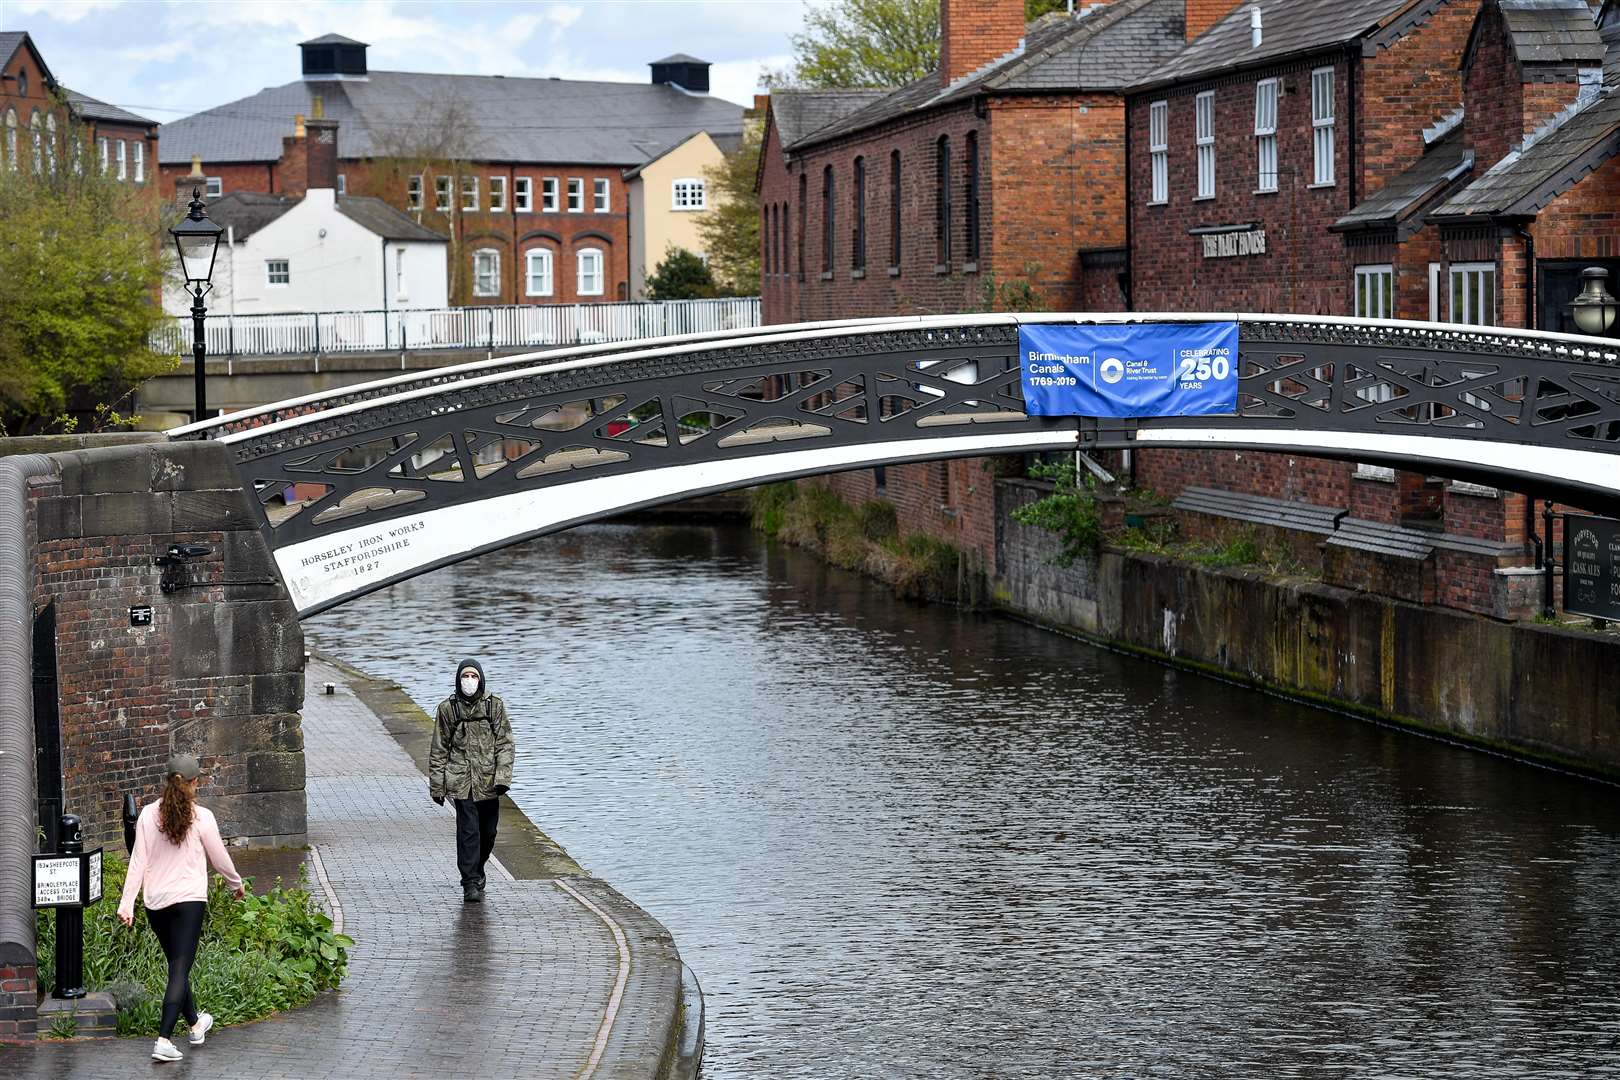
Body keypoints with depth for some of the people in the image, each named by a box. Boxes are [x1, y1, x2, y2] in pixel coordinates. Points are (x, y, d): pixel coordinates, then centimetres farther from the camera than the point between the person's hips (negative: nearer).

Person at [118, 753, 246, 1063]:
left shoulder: (148, 814, -1)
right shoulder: (201, 817, -7)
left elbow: (138, 862, -1)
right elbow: (220, 859, 3)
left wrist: (127, 903, 0)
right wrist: (237, 884, 22)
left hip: (155, 902, 4)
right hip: (189, 899, -4)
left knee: (177, 965, 20)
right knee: (180, 969, -4)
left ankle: (195, 1023, 39)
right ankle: (163, 1040, -16)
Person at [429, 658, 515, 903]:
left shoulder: (494, 705, 3)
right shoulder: (448, 708, 2)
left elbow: (505, 744, 2)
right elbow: (439, 749, 7)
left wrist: (503, 777, -10)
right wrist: (437, 785, 5)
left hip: (489, 781, 2)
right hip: (461, 781, -2)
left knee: (488, 832, 9)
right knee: (468, 831, -10)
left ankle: (476, 871, 33)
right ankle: (471, 883, -5)